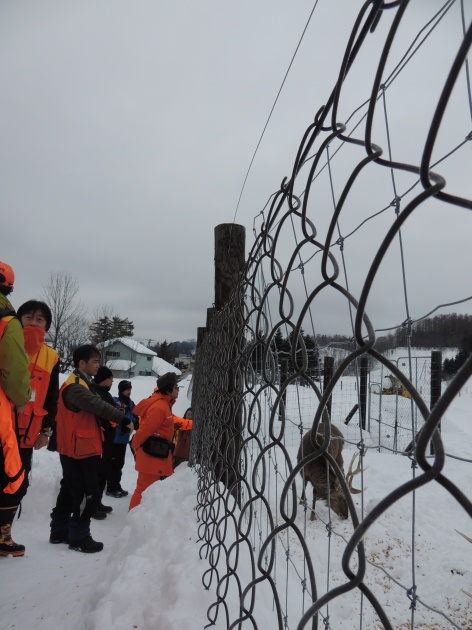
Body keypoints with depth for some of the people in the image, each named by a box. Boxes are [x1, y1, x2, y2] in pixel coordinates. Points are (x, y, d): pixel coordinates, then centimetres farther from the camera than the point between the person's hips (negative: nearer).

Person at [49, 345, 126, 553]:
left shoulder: (82, 385, 15)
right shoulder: (75, 387, -19)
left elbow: (95, 408, 11)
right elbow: (98, 406, -31)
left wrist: (120, 419, 0)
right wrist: (124, 418, -32)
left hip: (77, 449, 11)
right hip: (80, 450, -11)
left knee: (70, 491, 18)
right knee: (89, 494, -4)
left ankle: (59, 531, 29)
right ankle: (79, 538, 6)